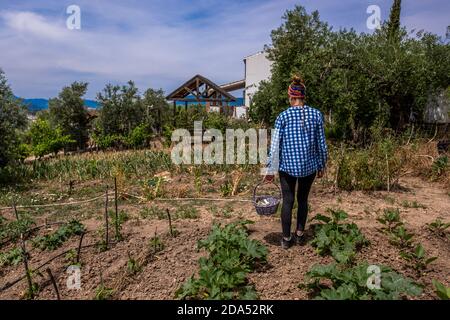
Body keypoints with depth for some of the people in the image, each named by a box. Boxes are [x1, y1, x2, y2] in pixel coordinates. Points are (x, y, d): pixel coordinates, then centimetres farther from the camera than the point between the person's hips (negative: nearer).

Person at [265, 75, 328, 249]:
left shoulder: (283, 116, -7)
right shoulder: (316, 114, -2)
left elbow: (275, 145, -8)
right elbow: (321, 143, 1)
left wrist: (270, 170, -2)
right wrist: (322, 165, 13)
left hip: (288, 166, -2)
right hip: (309, 166, 2)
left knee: (288, 201, 10)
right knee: (303, 199, 19)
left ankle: (286, 239, 19)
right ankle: (300, 234, 30)